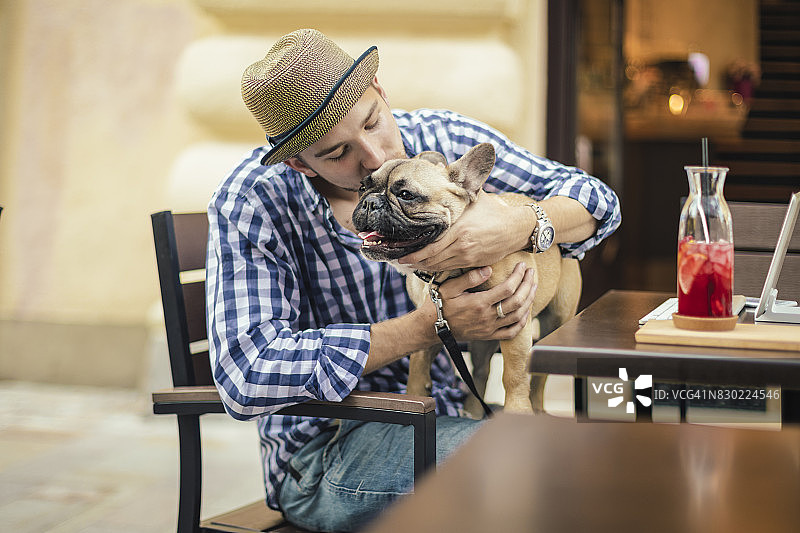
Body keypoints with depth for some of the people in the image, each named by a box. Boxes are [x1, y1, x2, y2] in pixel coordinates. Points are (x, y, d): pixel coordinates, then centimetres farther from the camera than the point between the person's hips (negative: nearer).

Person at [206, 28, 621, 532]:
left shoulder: (444, 140, -4)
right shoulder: (251, 203, -16)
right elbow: (248, 376, -25)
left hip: (449, 413, 5)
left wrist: (521, 225, -24)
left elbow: (597, 200, 2)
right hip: (325, 453, -5)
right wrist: (433, 324, -25)